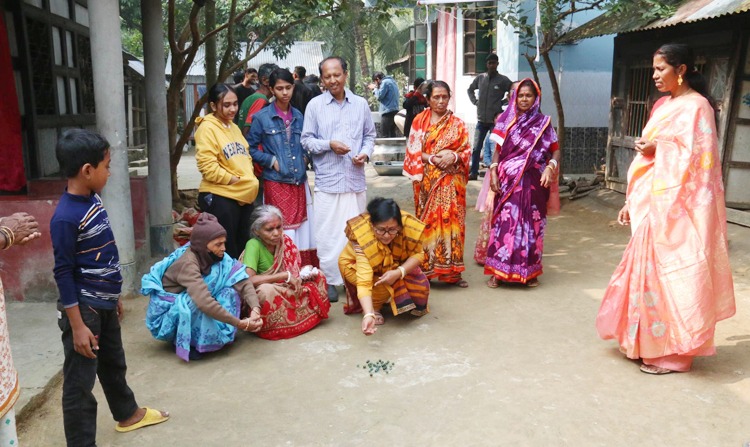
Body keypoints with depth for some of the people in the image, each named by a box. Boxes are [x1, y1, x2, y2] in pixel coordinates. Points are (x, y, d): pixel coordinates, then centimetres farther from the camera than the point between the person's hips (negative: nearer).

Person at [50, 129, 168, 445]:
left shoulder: (93, 199, 3)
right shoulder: (66, 217, -23)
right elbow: (63, 273, -20)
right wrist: (77, 325, -18)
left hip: (104, 304, 9)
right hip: (84, 308, -9)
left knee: (114, 364, 26)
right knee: (80, 381, 3)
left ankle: (128, 414, 47)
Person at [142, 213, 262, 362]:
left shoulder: (212, 256, -10)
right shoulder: (187, 263, -31)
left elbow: (242, 281, -18)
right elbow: (205, 302, -43)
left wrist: (255, 309, -35)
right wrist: (240, 324, -41)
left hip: (190, 308, 7)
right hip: (167, 313, -6)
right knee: (199, 302, -38)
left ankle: (220, 332, -5)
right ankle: (185, 342, -11)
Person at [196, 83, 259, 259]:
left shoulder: (234, 127, 15)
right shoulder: (207, 128, -11)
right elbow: (207, 166, -19)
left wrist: (249, 178, 4)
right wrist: (234, 179, -16)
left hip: (244, 196, 8)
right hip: (219, 198, -8)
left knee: (243, 247, 17)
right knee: (227, 251, 0)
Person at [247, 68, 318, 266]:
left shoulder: (298, 116, 10)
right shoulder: (262, 117, -2)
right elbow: (250, 148, 0)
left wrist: (305, 157, 5)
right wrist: (272, 161, -9)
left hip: (299, 181, 4)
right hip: (276, 182, -4)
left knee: (303, 230, 7)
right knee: (283, 235, -4)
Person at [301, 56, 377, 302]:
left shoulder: (361, 104, 8)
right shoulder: (315, 105, 1)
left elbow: (370, 135, 15)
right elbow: (306, 140, 3)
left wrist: (366, 153, -4)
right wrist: (329, 145, -13)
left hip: (356, 179, 2)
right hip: (327, 180, -2)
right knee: (327, 233, -1)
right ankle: (330, 280, 13)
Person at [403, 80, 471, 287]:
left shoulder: (457, 124, 9)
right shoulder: (419, 121, 7)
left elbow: (467, 151, 6)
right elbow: (413, 150, 1)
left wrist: (453, 157, -15)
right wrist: (433, 158, -14)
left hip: (451, 180, 0)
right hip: (427, 180, 0)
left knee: (450, 220, -3)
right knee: (427, 221, 1)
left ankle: (451, 271, 3)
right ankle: (426, 268, 10)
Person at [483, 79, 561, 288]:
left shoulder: (543, 122, 4)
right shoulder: (507, 120, 8)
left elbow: (555, 150, 4)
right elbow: (498, 150, 10)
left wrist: (550, 167, -15)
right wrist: (493, 172, -4)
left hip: (532, 182, -1)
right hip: (507, 181, 1)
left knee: (531, 223, 3)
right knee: (504, 222, -2)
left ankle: (530, 271, 14)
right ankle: (498, 271, 6)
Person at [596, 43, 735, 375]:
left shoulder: (695, 106, -10)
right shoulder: (663, 105, 15)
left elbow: (697, 159, -18)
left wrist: (658, 148, -11)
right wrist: (632, 201, 12)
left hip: (677, 206, -8)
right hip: (654, 202, 8)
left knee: (671, 273, -2)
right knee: (649, 270, 12)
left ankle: (673, 353, 11)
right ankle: (647, 343, 24)